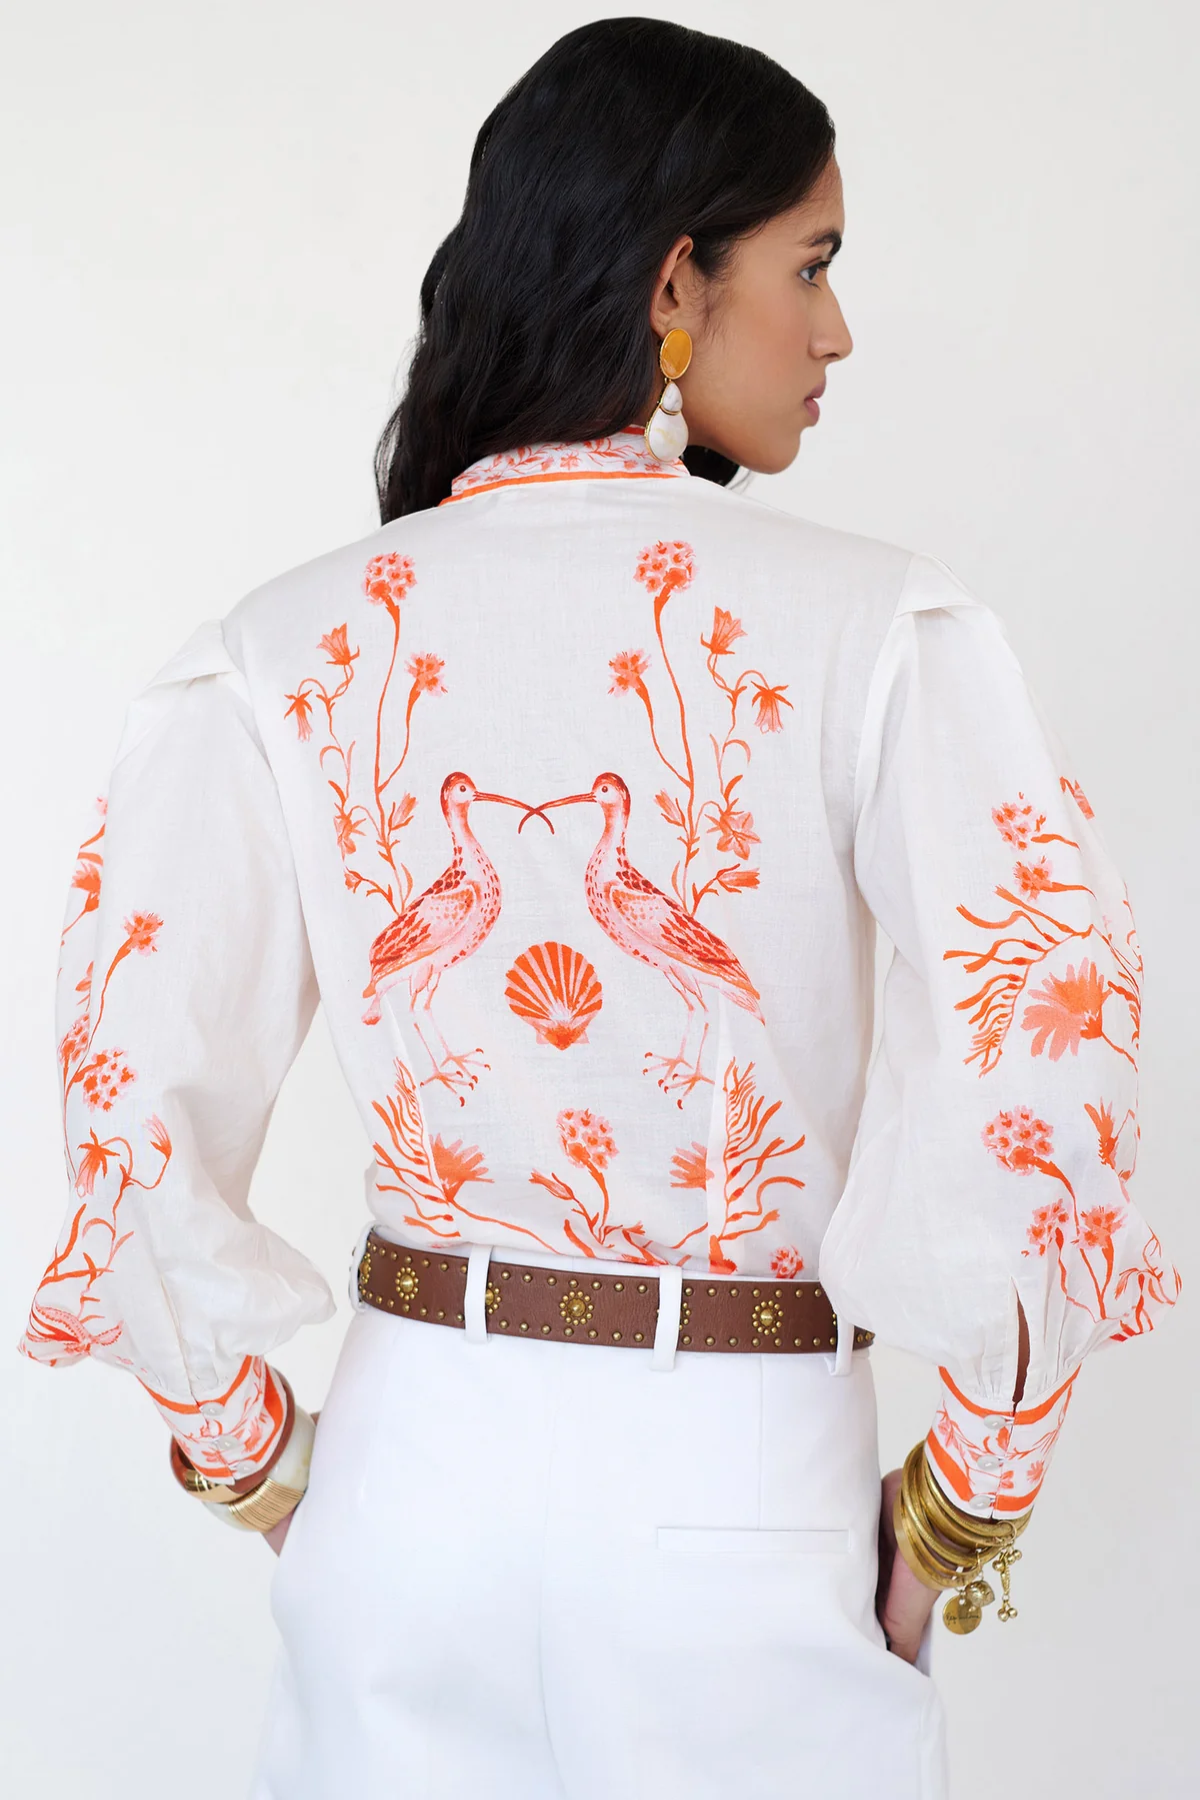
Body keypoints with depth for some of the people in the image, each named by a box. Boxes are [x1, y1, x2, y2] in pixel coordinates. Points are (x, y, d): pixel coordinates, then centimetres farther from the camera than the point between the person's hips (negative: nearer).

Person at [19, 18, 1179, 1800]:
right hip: (742, 1483, -2)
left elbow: (134, 1084, -6)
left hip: (412, 1458, 3)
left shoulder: (288, 653, -3)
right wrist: (968, 1496, -7)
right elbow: (1041, 1044, -20)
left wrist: (251, 1455, 7)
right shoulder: (877, 627, -11)